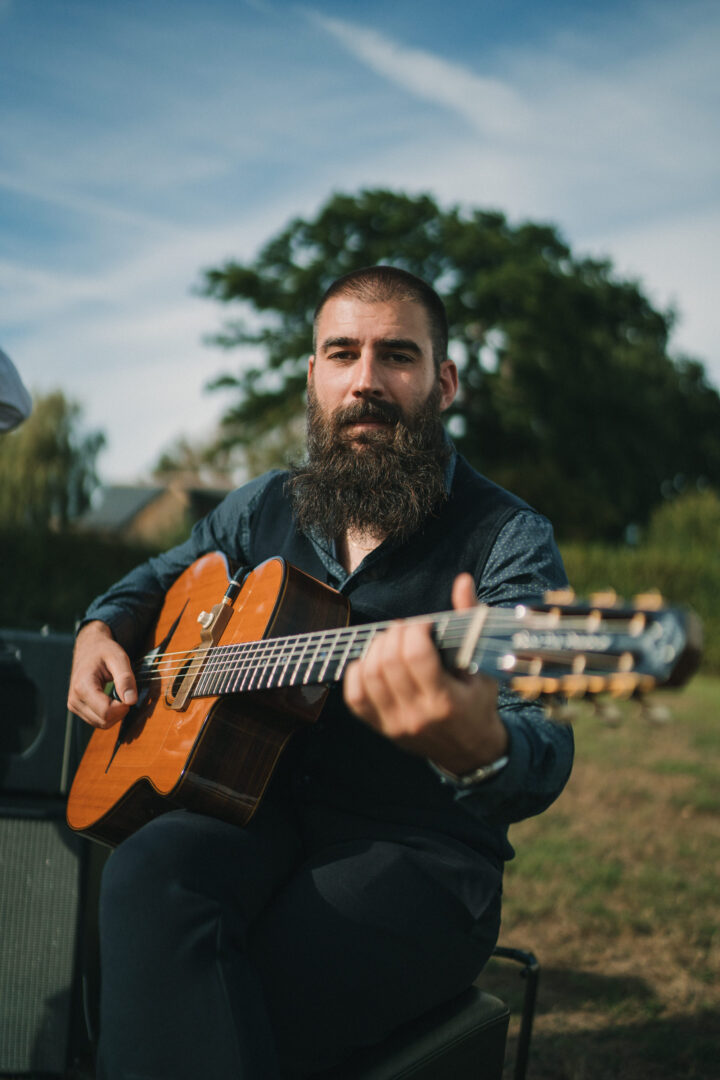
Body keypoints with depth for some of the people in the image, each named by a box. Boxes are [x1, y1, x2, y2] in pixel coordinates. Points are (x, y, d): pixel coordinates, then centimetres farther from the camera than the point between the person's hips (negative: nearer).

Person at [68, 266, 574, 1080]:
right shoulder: (265, 510, 10)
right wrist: (103, 629, 9)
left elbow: (543, 757, -23)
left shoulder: (507, 540, -8)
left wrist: (480, 750, -48)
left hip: (420, 857, -5)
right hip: (261, 809, 6)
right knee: (152, 874, -30)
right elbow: (162, 576, 32)